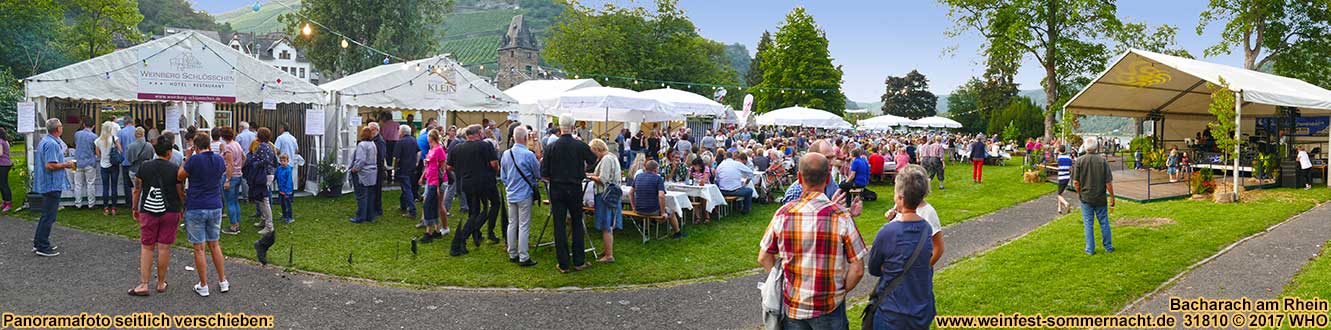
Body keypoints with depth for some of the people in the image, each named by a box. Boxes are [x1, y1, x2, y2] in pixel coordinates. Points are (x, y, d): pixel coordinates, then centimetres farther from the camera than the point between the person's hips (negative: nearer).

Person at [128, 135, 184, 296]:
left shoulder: (143, 167, -2)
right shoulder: (175, 169, -8)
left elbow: (137, 190, 3)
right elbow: (181, 194, -4)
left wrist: (135, 208, 16)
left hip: (147, 212, 2)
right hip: (170, 212, -1)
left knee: (146, 247, 9)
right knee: (164, 248, 5)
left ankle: (143, 284, 6)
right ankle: (161, 283, 15)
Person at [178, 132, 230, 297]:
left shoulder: (194, 159, -13)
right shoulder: (219, 160, 2)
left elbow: (179, 177, -1)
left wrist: (187, 158, 4)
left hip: (196, 208, -5)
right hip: (215, 207, 5)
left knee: (199, 248, 3)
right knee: (214, 245, 17)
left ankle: (203, 286, 8)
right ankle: (223, 282, 19)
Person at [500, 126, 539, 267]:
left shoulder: (506, 154, 2)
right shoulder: (528, 155, -17)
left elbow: (502, 176, 11)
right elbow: (538, 173, -4)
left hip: (511, 194, 6)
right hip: (525, 194, -6)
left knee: (512, 224, 13)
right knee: (524, 226, -2)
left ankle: (512, 254, 20)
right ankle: (523, 257, 0)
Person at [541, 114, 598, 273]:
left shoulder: (551, 147, -8)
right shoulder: (581, 146, -8)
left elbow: (544, 174, -6)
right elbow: (593, 160, 13)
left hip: (557, 190, 0)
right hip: (575, 189, 0)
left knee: (559, 226, 5)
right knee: (577, 224, 13)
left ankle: (563, 264, 7)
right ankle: (579, 261, 16)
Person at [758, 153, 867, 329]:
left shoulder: (783, 213, -10)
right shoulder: (841, 216, -16)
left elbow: (763, 258, 0)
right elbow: (857, 270, -12)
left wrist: (782, 280, 10)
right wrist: (841, 292, 4)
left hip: (792, 305, 2)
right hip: (830, 308, -1)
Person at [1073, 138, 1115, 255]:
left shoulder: (1079, 161, -9)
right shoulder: (1103, 161, -8)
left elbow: (1076, 182, -7)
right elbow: (1108, 182, -7)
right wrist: (1112, 197, 3)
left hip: (1086, 198, -1)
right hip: (1100, 197, 1)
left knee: (1088, 224, 6)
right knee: (1104, 222, 13)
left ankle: (1090, 249, 10)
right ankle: (1108, 247, 22)